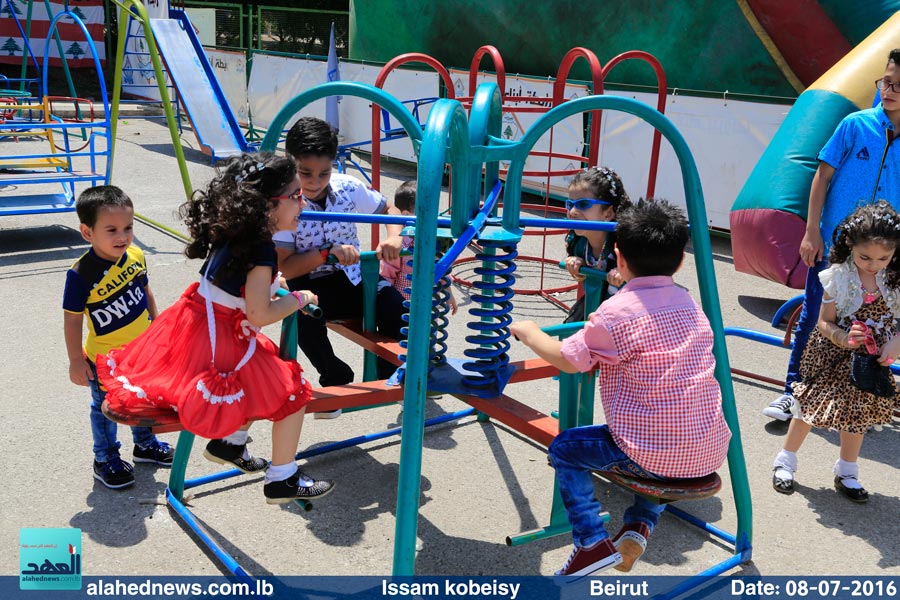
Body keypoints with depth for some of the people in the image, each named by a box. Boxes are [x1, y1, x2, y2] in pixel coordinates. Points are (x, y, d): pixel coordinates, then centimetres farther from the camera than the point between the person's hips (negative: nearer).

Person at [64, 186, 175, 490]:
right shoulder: (81, 274, -28)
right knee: (106, 409, 15)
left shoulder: (136, 256, -12)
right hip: (104, 360, -5)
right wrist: (76, 361, -14)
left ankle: (145, 444, 49)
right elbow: (72, 319, -19)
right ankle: (106, 460, 37)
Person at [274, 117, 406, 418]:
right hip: (310, 285, -3)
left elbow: (390, 209, 9)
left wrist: (393, 238, -13)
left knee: (393, 303, -25)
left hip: (353, 278, 3)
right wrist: (328, 253, -30)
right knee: (303, 314, -36)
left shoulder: (348, 188, -5)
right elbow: (286, 268, -16)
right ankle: (335, 377, -6)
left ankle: (390, 373, 7)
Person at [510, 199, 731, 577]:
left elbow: (566, 359, -5)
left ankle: (592, 543, 5)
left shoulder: (617, 311, -11)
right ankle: (640, 525, 24)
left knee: (564, 448, 13)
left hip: (652, 456, -7)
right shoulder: (689, 304, 11)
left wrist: (528, 332, 13)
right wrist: (600, 330, 26)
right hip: (710, 453, 7)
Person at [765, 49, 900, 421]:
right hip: (832, 244, -2)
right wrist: (812, 232, -7)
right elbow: (823, 176, -2)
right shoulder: (856, 125, -4)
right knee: (813, 318, 4)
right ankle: (793, 394, 16)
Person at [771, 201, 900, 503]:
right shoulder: (838, 277, -19)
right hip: (832, 356, -3)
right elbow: (824, 323, -13)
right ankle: (785, 462, 25)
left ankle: (846, 473, 35)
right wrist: (843, 338, -32)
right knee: (810, 408, 4)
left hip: (871, 361, 3)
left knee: (857, 415, 15)